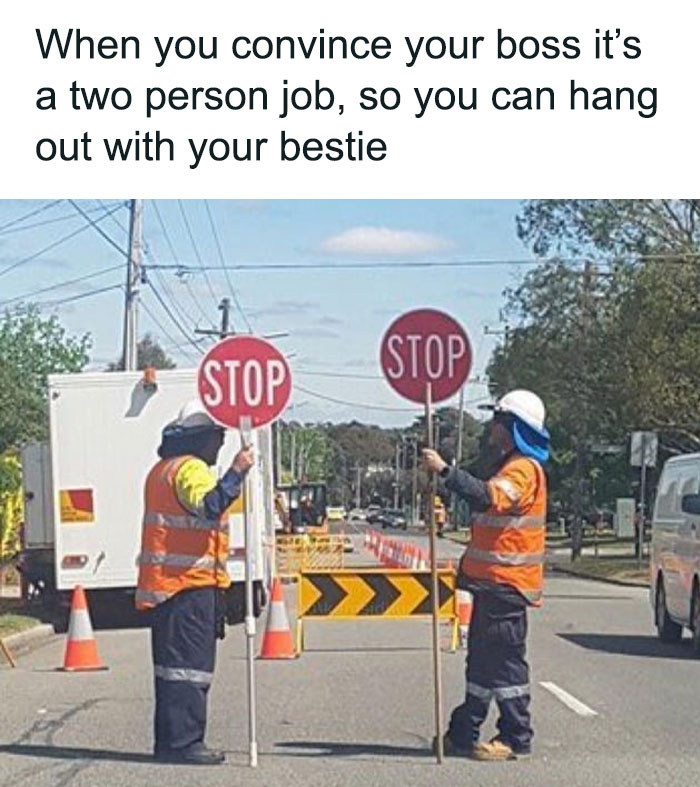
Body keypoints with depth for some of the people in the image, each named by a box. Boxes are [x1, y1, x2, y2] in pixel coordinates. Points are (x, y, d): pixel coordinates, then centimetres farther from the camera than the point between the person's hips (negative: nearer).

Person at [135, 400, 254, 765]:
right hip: (190, 583, -10)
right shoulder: (190, 468, -11)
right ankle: (184, 742, -10)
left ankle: (170, 742, 16)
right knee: (190, 665, -9)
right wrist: (236, 473, -38)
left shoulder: (163, 470, 22)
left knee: (174, 662, 12)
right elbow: (209, 506, -30)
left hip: (165, 583, 10)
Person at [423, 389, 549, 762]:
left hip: (506, 582, -11)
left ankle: (516, 739, -2)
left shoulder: (523, 469, -14)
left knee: (504, 660, -7)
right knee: (481, 658, 14)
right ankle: (464, 733, 20)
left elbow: (489, 497, -34)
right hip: (492, 581, 11)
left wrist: (445, 470, -38)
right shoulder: (508, 466, 21)